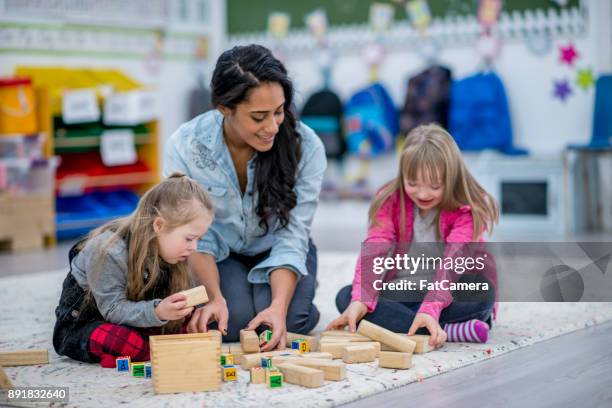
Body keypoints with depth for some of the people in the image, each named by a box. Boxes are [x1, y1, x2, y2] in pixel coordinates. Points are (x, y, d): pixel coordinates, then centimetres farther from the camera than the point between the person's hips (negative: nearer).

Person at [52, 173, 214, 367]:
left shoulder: (166, 246, -9)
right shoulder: (108, 251, -30)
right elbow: (114, 309, -29)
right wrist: (157, 312, -44)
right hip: (83, 321, -8)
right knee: (132, 344, -38)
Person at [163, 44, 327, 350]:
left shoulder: (306, 147, -25)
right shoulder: (183, 147, -24)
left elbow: (292, 237, -22)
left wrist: (279, 307, -36)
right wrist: (215, 298, -33)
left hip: (276, 252, 0)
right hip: (220, 254, 0)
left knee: (275, 323, -26)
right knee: (231, 321, -26)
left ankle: (298, 291, 10)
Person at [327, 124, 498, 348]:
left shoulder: (469, 209, -15)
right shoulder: (391, 200, -6)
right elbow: (374, 250, -19)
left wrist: (430, 308, -45)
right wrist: (361, 300, -36)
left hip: (450, 295, -3)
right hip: (404, 292, 4)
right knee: (345, 297, -25)